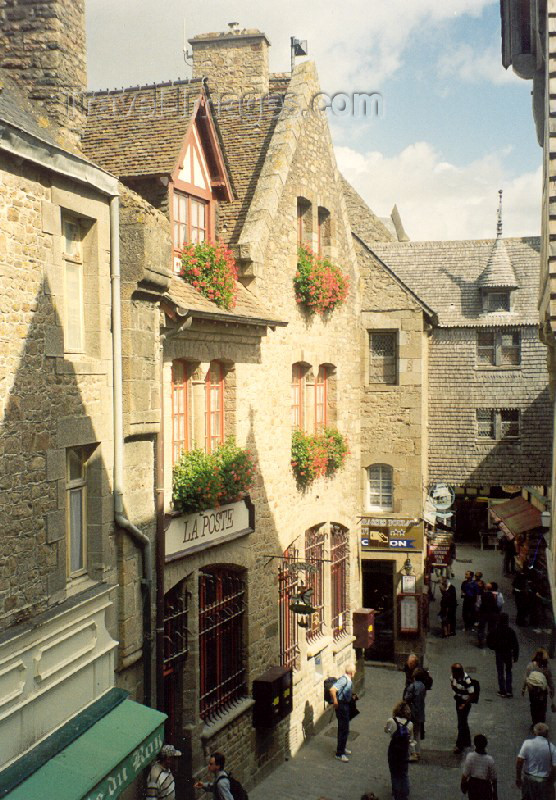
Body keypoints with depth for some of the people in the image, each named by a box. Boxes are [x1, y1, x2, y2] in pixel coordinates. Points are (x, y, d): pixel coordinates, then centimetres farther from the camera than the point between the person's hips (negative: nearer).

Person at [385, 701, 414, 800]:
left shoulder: (391, 721, -14)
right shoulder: (410, 724, -9)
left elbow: (386, 730, 5)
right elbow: (411, 740, 0)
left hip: (393, 750, -1)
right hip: (404, 751, 1)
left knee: (394, 774, 16)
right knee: (404, 774, 17)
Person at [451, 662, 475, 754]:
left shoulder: (467, 681, -30)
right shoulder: (454, 676, -10)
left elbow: (471, 694, -22)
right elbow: (452, 683, 13)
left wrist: (465, 704, -24)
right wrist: (455, 694, 1)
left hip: (465, 702, -7)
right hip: (458, 701, 7)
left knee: (461, 724, 0)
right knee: (463, 722, 20)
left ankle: (460, 745, 12)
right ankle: (467, 742, 36)